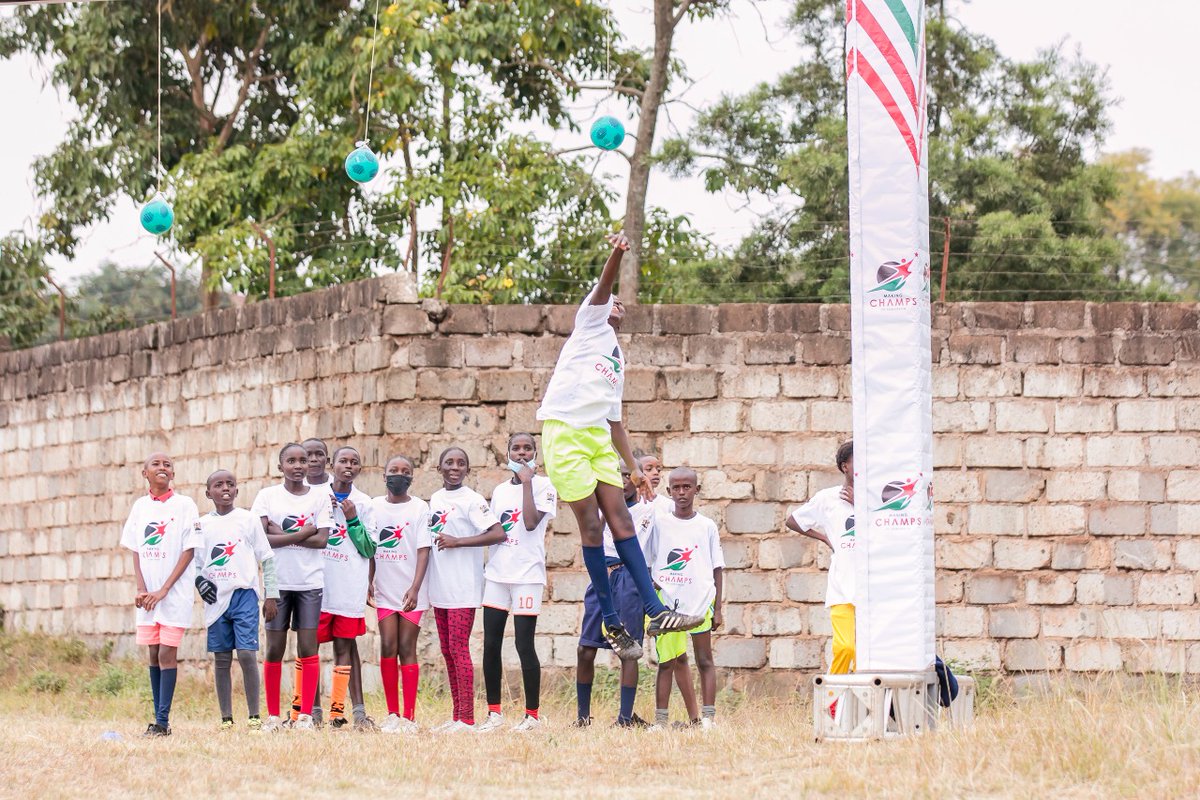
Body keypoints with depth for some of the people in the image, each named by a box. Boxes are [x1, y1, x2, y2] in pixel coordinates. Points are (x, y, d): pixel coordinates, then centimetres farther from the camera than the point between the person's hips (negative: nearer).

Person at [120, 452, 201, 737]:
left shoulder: (184, 505, -3)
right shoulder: (140, 506, 10)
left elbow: (188, 551, -6)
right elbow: (136, 551, 11)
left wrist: (164, 590, -12)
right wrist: (141, 589, -4)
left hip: (175, 592, -4)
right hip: (148, 593, 4)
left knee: (167, 652, -9)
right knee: (154, 653, 5)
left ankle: (162, 721, -10)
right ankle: (158, 721, 8)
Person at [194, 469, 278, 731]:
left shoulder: (248, 520, 3)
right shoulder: (202, 524, 9)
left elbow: (267, 559, 5)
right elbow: (194, 560, 15)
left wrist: (271, 596, 0)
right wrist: (198, 578, -7)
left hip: (244, 594, -3)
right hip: (216, 599, 3)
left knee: (247, 654, -12)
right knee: (221, 659, 4)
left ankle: (254, 716, -6)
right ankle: (226, 719, 8)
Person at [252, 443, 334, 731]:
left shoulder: (319, 497, 4)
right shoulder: (268, 496, 2)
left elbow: (322, 539, -6)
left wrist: (282, 534, -11)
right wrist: (302, 534, -13)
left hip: (310, 582, 0)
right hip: (277, 582, 0)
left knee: (308, 647, -2)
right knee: (274, 648, 2)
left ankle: (306, 715, 2)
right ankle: (272, 715, 9)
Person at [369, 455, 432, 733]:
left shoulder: (419, 508, -1)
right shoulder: (374, 507, 8)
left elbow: (423, 550, -6)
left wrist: (415, 589, -16)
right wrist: (367, 581, 3)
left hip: (411, 592, -2)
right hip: (384, 590, 2)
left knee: (407, 648, -3)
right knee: (388, 648, -2)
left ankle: (409, 717, -2)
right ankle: (392, 714, 4)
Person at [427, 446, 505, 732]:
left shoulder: (471, 500, -8)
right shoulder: (435, 499, 13)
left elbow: (498, 534, -18)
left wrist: (457, 542, -19)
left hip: (463, 588, -7)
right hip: (440, 588, 7)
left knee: (459, 649, -9)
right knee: (447, 651, 9)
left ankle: (467, 719, -7)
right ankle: (458, 716, 14)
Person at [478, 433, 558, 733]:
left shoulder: (543, 485, -2)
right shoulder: (499, 491, 17)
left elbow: (531, 522, -18)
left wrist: (526, 481, -13)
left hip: (527, 574, -6)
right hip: (496, 573, 6)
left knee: (524, 644, -6)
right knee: (490, 644, 3)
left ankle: (532, 714, 2)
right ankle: (494, 712, 10)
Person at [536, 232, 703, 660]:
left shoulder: (618, 360, 27)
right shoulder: (589, 324, 9)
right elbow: (602, 287, -11)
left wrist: (633, 467, 23)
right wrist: (617, 254, -30)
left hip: (598, 436, 7)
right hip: (565, 430, -7)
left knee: (620, 518, -1)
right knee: (591, 525, -6)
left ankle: (656, 612, -6)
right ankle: (611, 622, -3)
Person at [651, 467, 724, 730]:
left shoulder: (707, 526, 7)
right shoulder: (659, 521, 5)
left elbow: (717, 568, 9)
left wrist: (717, 608, 4)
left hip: (699, 600, 0)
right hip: (666, 601, 0)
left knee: (704, 660, 2)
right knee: (666, 661, 1)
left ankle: (708, 718, 2)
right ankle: (660, 720, 1)